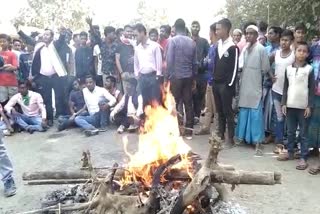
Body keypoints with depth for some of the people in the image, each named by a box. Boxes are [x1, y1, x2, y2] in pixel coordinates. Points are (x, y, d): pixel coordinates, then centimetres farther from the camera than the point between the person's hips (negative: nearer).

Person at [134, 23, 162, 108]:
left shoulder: (155, 45, -3)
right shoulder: (137, 48, 11)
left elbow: (159, 61, -3)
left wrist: (158, 76, -6)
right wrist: (137, 75, 10)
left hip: (153, 76, -4)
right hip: (142, 77, 4)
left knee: (155, 100, 0)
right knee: (145, 100, 9)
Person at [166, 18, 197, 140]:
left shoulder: (172, 41, -6)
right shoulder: (192, 42, 6)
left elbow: (169, 60, -10)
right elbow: (195, 62, 7)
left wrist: (168, 76, -3)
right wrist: (194, 76, 15)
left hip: (176, 77, -4)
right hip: (188, 77, 4)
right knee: (188, 104, 6)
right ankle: (189, 131, 10)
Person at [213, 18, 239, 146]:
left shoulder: (233, 48, -9)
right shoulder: (217, 46, 11)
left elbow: (234, 68, -10)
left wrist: (230, 84, -12)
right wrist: (213, 79, 10)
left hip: (226, 85, -6)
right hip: (216, 83, 6)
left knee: (228, 111, -1)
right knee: (219, 110, 12)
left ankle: (230, 138, 6)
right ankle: (220, 134, 22)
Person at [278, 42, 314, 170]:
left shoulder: (309, 69, -3)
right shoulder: (289, 68, 5)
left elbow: (312, 89, -3)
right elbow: (285, 87, 8)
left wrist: (309, 106, -8)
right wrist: (284, 103, 3)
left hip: (303, 106, -3)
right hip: (290, 106, 3)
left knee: (303, 134, 3)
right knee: (290, 132, 13)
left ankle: (303, 157, 11)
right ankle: (290, 152, 27)